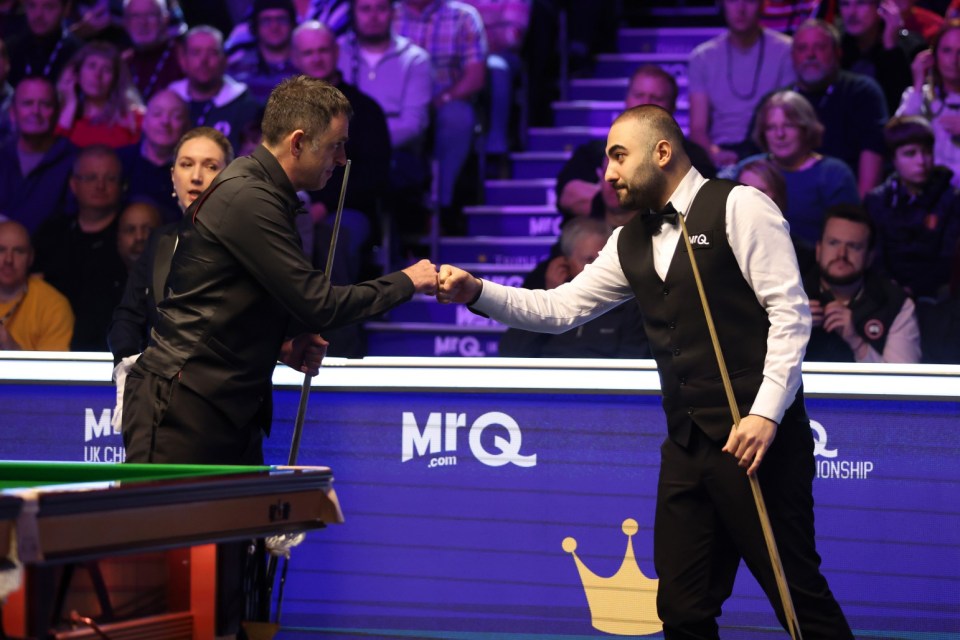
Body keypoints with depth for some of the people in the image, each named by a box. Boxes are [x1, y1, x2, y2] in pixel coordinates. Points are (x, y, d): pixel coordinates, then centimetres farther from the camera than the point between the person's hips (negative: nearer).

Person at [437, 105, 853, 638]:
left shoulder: (738, 207, -5)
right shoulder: (630, 242, 16)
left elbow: (790, 312, -11)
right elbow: (559, 309, 18)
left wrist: (766, 413, -19)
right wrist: (477, 293, 3)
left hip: (755, 436, -7)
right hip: (687, 444, 7)